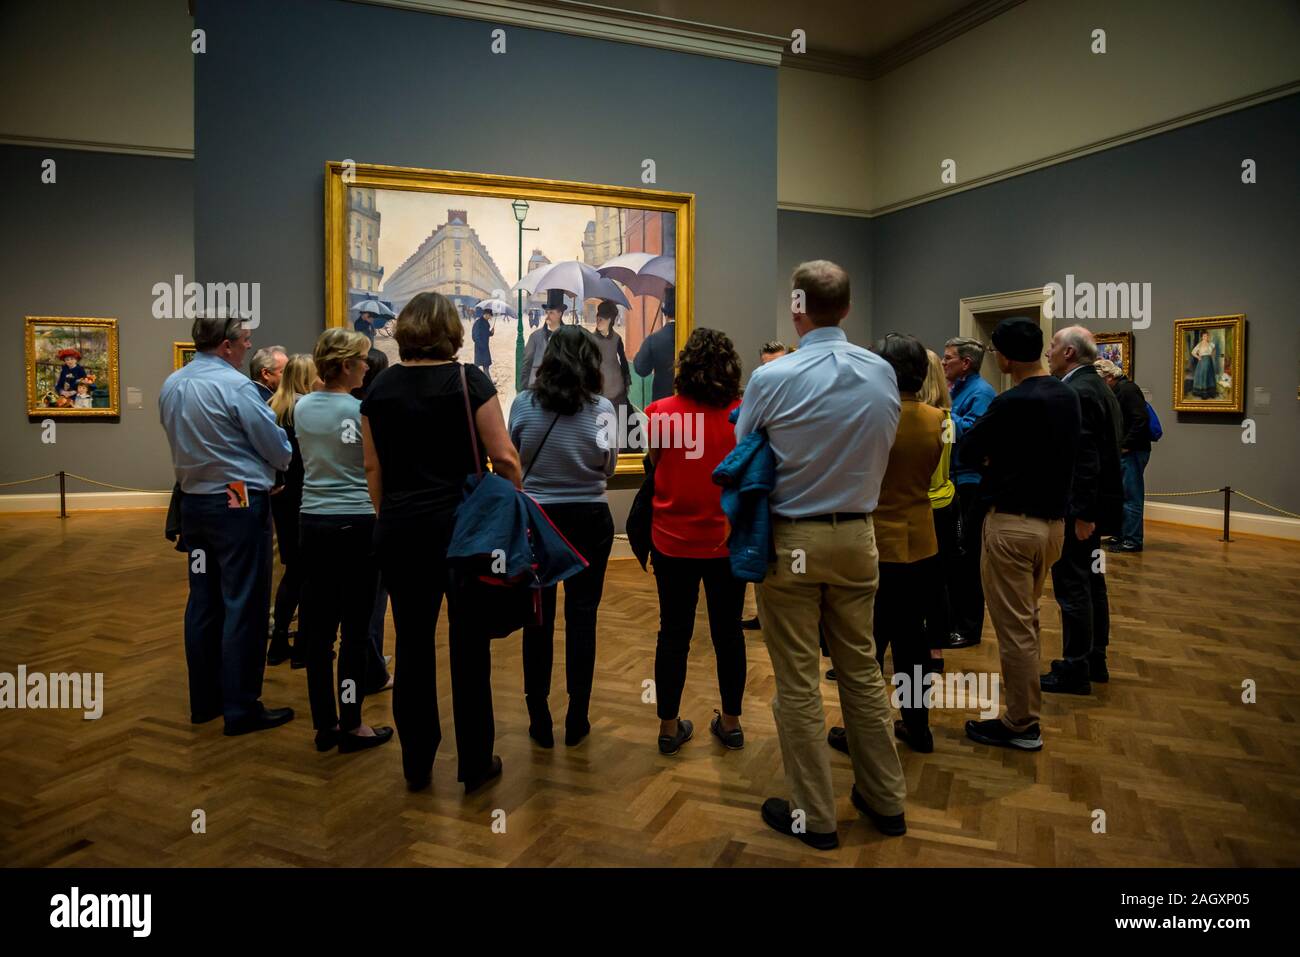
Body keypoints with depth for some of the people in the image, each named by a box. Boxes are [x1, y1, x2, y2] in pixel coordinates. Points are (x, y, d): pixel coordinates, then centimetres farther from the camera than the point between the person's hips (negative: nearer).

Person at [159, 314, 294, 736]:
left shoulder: (170, 385, 7)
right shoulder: (234, 385, -17)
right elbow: (278, 450, -11)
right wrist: (284, 455, 11)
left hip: (193, 502, 8)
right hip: (238, 504, -8)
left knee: (204, 601, 14)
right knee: (244, 605, -2)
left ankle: (204, 699, 24)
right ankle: (241, 708, 4)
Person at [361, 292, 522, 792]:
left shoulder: (380, 387, 5)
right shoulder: (469, 380, -7)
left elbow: (373, 467, 8)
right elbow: (504, 458, -11)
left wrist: (389, 518, 17)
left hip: (400, 529, 4)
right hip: (465, 525, -3)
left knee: (413, 643, 11)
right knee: (469, 645, 6)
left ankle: (416, 763, 21)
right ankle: (475, 763, 16)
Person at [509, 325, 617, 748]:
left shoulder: (523, 404, -5)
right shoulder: (601, 407, -7)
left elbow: (510, 460, 4)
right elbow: (608, 465, -3)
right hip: (589, 520, 0)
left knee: (538, 618, 9)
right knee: (581, 617, 8)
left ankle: (539, 719, 17)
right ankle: (577, 719, 17)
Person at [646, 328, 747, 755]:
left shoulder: (661, 412, -9)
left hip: (673, 541, 0)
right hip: (727, 541, 1)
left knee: (674, 634, 11)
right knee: (728, 632, 15)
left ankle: (669, 726, 22)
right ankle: (730, 722, 29)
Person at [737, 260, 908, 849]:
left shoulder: (772, 379, -15)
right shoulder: (883, 374, -2)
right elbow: (881, 452, 8)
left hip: (791, 541, -4)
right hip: (856, 535, 5)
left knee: (798, 683, 7)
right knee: (861, 669, 18)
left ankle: (814, 816, 19)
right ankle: (885, 799, 30)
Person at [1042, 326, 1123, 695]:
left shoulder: (1077, 393, -18)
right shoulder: (1098, 387, 13)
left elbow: (1085, 459, -24)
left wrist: (1082, 513, -23)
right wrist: (1087, 510, 17)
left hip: (1077, 509, -10)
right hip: (1092, 504, 10)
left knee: (1073, 588, -3)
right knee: (1091, 582, 17)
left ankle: (1074, 671, 5)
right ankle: (1095, 660, 28)